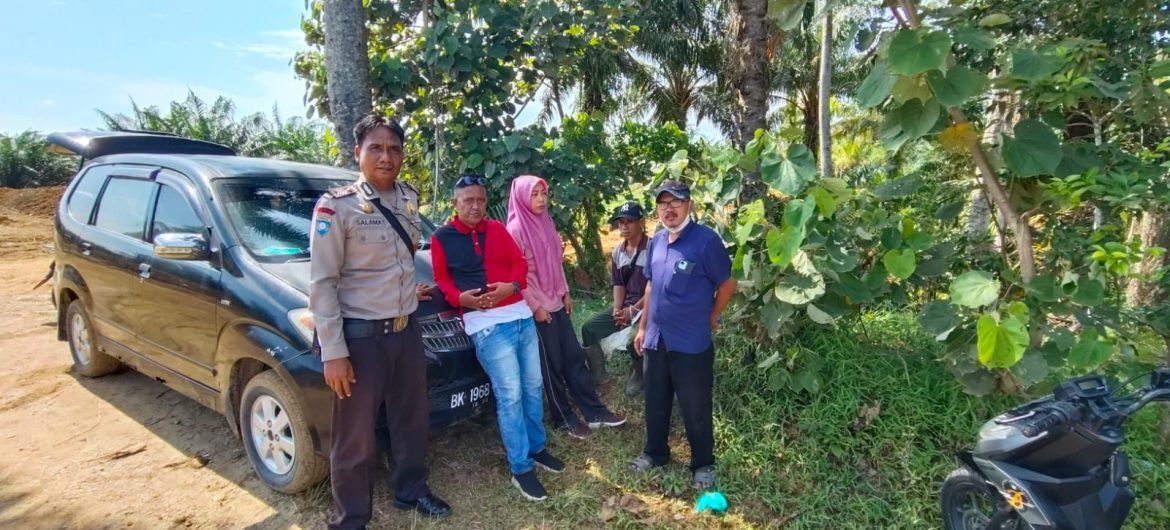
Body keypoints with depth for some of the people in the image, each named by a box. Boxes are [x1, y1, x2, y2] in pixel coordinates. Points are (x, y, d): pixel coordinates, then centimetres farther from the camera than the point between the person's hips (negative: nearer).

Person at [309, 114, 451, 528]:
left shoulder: (409, 198, 5)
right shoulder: (336, 206, -14)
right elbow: (322, 283, -15)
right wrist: (333, 352, -17)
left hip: (407, 329, 6)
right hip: (361, 335, -6)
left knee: (411, 418, 19)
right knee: (355, 436, 7)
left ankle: (411, 491, 41)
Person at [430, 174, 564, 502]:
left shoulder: (497, 229, 12)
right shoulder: (442, 238, 2)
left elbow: (519, 262, 10)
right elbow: (442, 279, 5)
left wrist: (512, 285, -11)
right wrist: (460, 297, -16)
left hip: (521, 315, 5)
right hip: (485, 324, -5)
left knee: (533, 386, 14)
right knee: (510, 395, -5)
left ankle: (537, 447, 33)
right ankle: (520, 469, 9)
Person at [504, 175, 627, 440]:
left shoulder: (546, 223, 8)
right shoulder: (516, 229, -15)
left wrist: (565, 292, 10)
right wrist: (535, 306, -16)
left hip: (556, 303, 8)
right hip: (536, 308, -7)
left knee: (574, 356, 11)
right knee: (551, 364, 5)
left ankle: (594, 411, 21)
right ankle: (564, 419, 20)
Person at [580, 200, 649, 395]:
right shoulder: (617, 251, 8)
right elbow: (618, 284, 9)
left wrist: (633, 310, -17)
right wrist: (617, 311, -7)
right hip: (624, 307, 7)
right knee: (589, 328, -5)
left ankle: (640, 373, 0)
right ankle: (596, 373, 12)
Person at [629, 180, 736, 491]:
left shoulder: (706, 240, -14)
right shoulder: (657, 242, 7)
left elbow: (727, 284, -7)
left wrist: (710, 319, 2)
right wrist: (643, 327, 16)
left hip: (691, 343, -6)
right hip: (656, 339, 6)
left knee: (695, 409, 8)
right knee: (655, 403, 19)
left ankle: (703, 464, 29)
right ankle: (655, 453, 39)